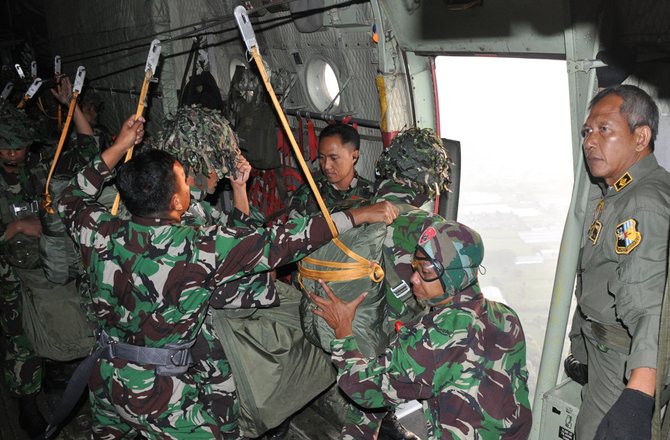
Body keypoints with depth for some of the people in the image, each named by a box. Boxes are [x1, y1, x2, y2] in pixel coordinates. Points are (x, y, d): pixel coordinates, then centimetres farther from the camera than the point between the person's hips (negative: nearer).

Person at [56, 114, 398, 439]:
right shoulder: (199, 248, -24)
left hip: (105, 381, 6)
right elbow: (276, 243, -21)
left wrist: (118, 148, 12)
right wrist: (357, 216, -15)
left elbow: (71, 201, 11)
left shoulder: (103, 235, -11)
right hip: (159, 395, -6)